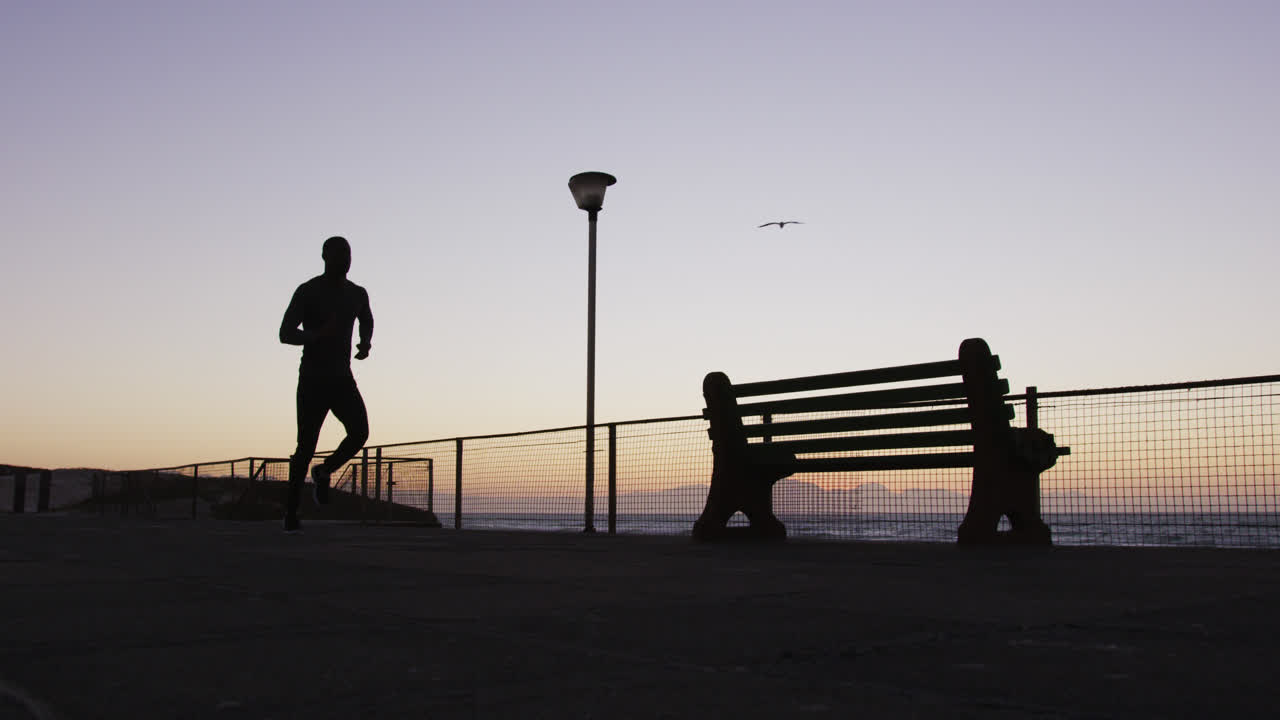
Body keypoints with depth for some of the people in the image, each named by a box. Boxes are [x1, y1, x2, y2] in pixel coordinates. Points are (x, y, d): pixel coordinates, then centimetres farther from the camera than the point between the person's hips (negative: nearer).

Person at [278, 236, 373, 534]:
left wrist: (365, 342, 7)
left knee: (360, 432, -17)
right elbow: (285, 334, -14)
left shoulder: (357, 294, 7)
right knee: (306, 446, -5)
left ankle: (324, 471, 13)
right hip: (312, 380, -4)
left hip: (343, 379, 4)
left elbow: (366, 321, 29)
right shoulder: (307, 292, -8)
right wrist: (318, 335, -30)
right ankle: (291, 512, 11)